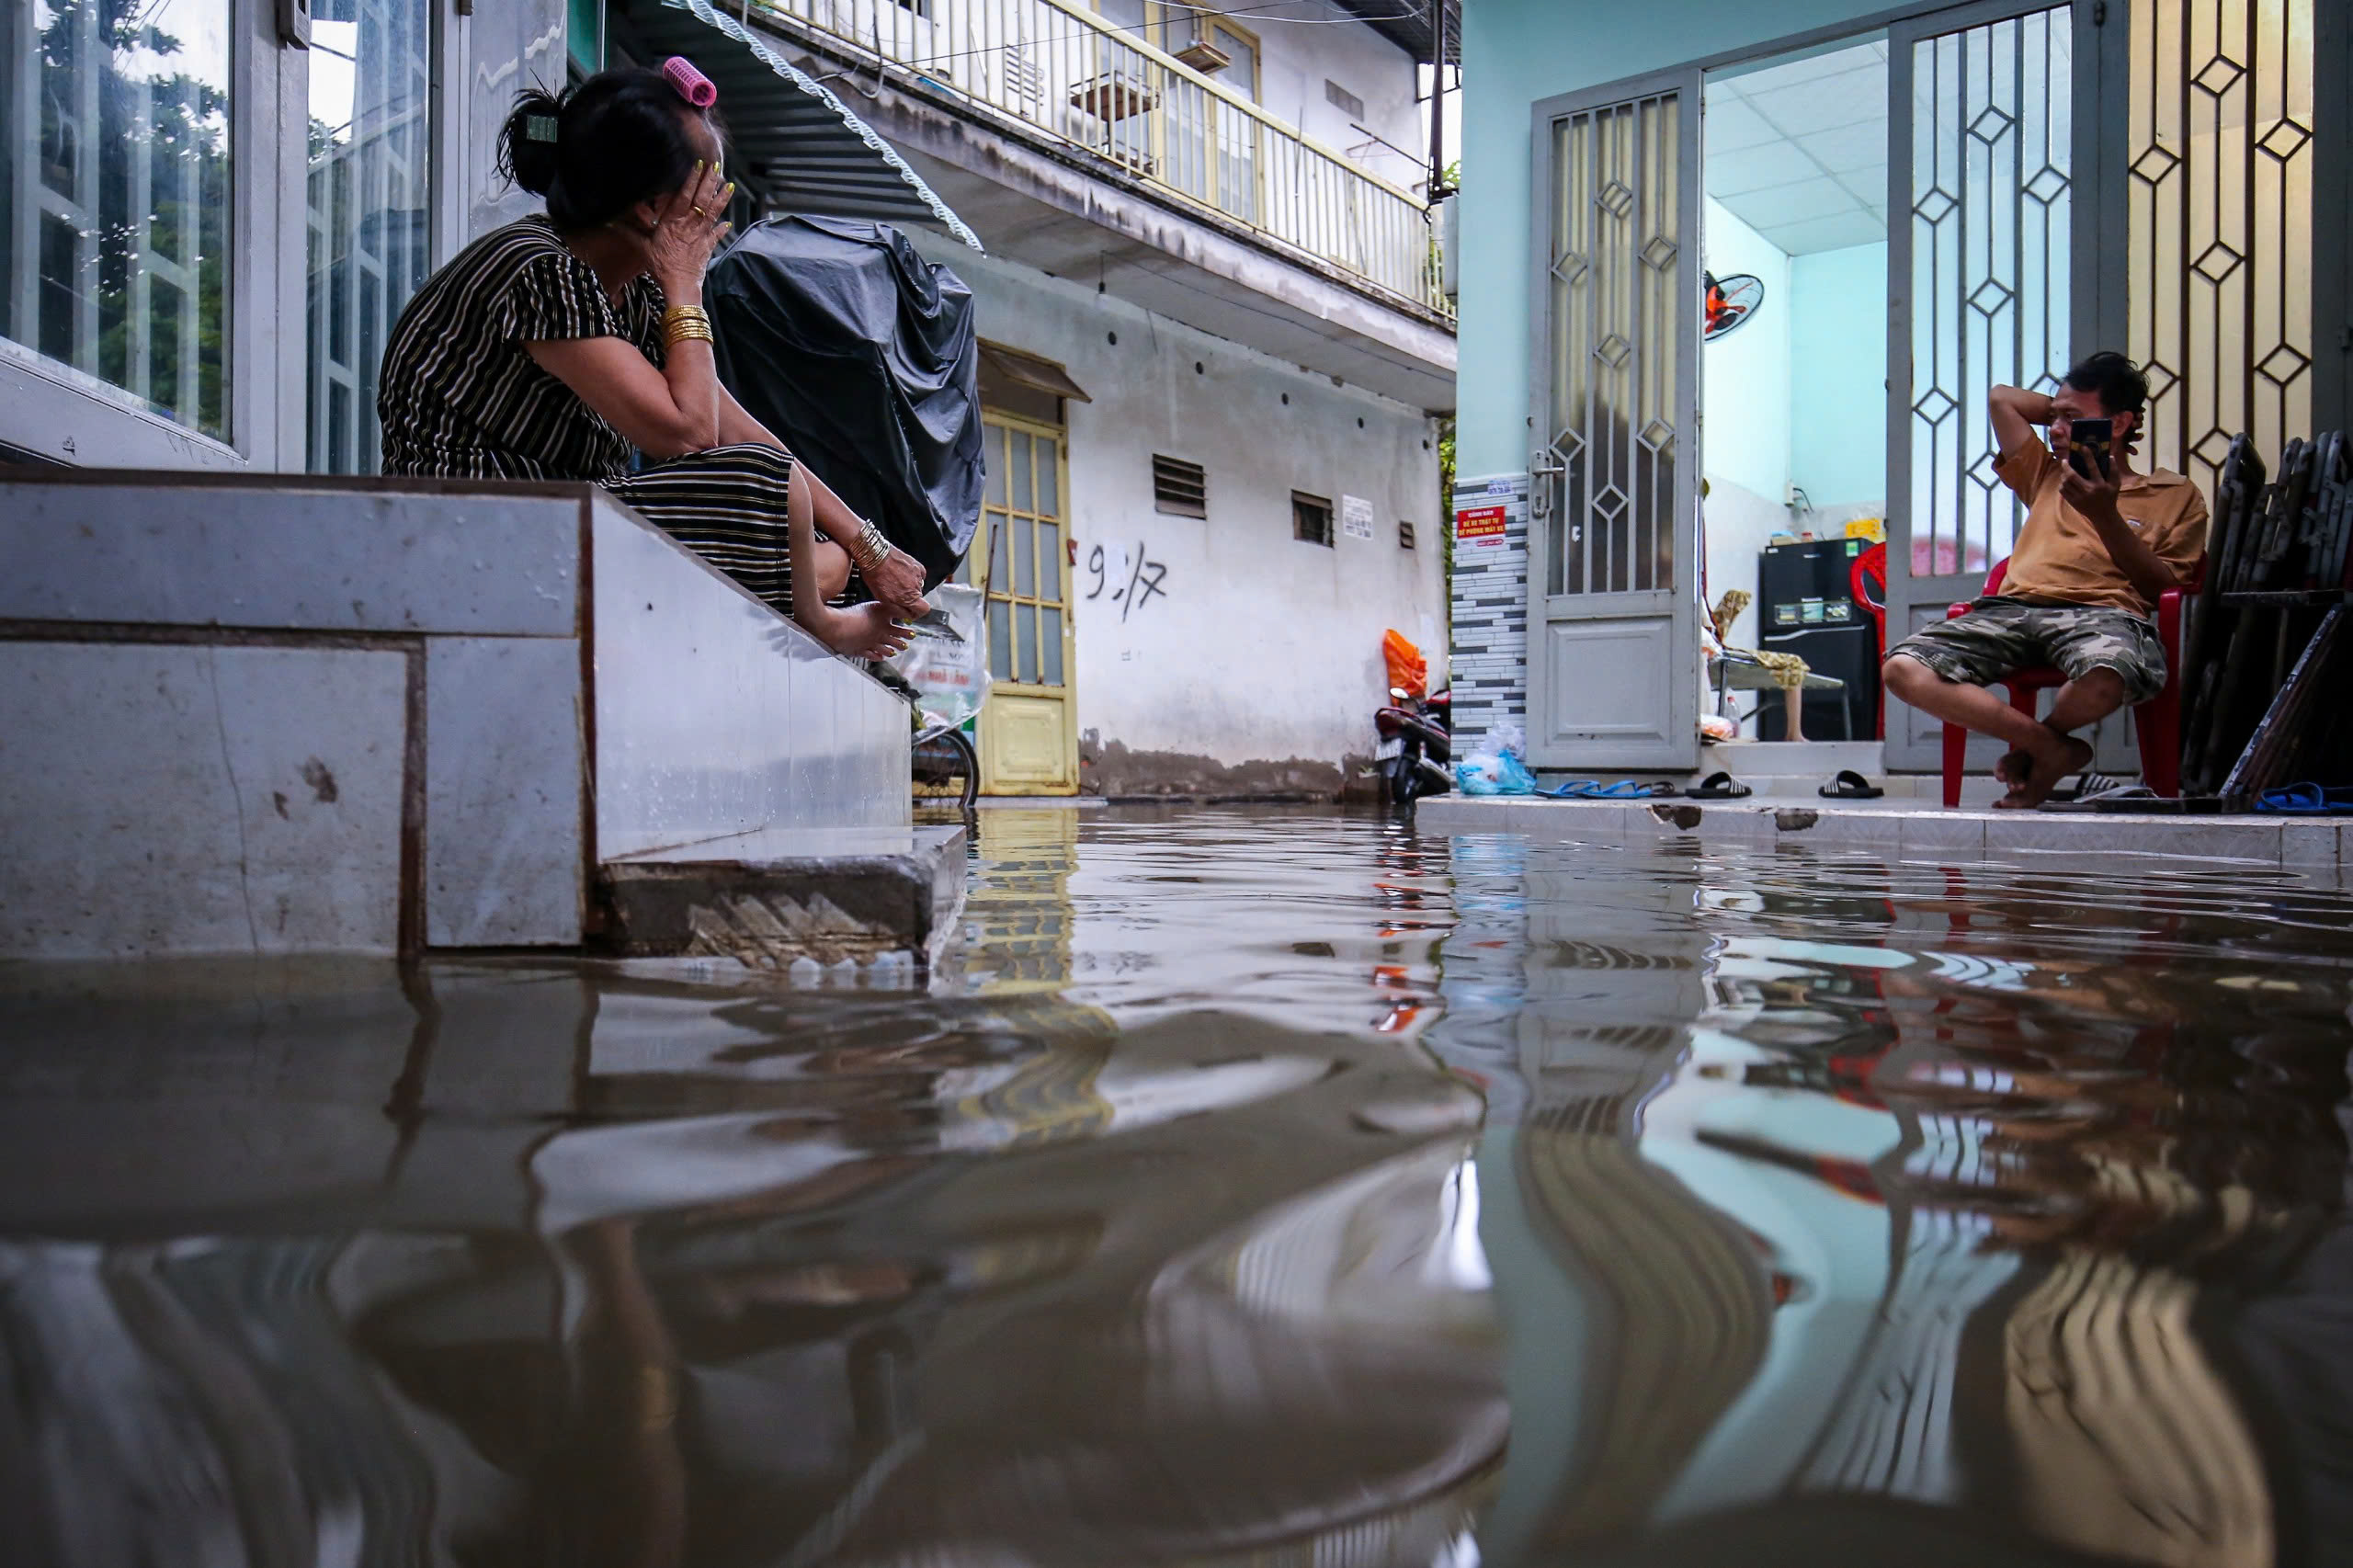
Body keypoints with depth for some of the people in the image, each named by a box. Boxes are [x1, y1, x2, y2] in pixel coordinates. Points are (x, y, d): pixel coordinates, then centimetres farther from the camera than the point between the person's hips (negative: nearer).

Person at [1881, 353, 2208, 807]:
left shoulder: (2176, 495, 20)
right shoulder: (2047, 476, 33)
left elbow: (2162, 587, 7)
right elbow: (2002, 398, 39)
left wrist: (2106, 516, 0)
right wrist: (2066, 410, 35)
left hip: (2102, 611, -3)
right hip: (2012, 607, 4)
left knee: (2108, 675, -43)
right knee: (1902, 668, -26)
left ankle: (2032, 750, -6)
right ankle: (2054, 748, -18)